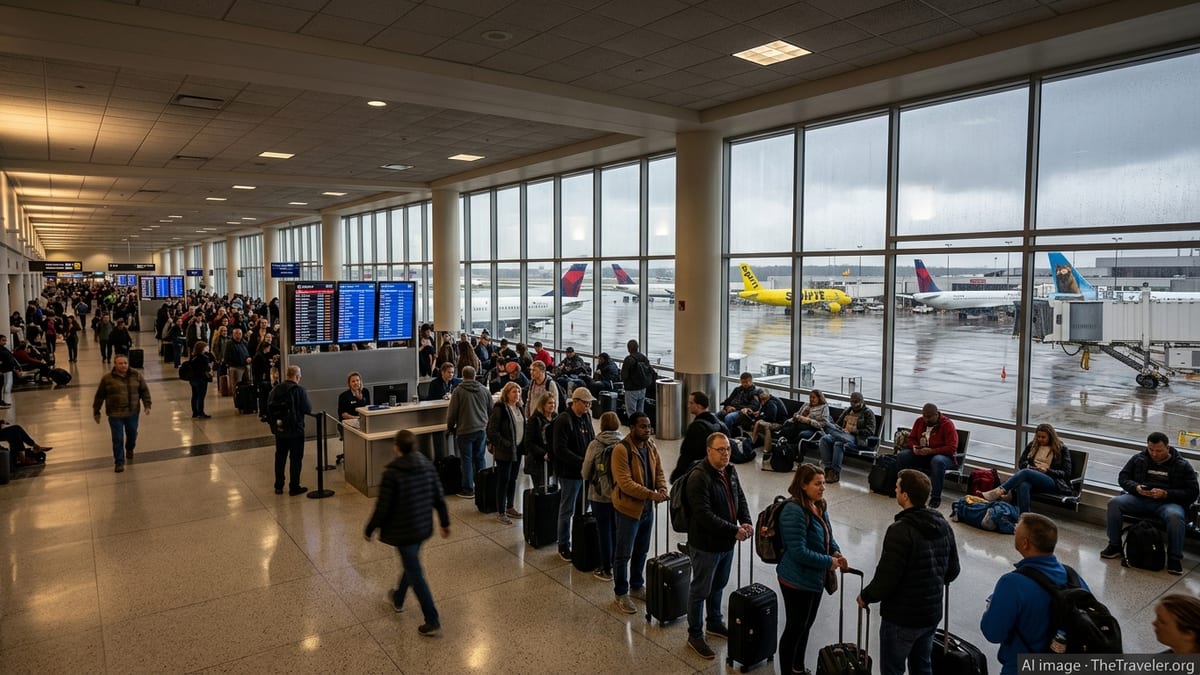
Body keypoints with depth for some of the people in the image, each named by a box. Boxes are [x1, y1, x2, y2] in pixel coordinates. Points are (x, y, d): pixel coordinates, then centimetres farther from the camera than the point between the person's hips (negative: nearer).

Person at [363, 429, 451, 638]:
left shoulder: (392, 473, -22)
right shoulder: (427, 465, -4)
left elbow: (382, 507, -17)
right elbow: (438, 497, 2)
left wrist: (369, 530, -1)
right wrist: (445, 522, 14)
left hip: (403, 530, -6)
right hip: (424, 527, 7)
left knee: (415, 573, 3)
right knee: (410, 563, 27)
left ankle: (432, 621, 7)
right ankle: (398, 599, 50)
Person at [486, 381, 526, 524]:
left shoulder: (520, 408, 10)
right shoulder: (499, 409, -14)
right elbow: (491, 431, -17)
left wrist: (523, 445, 8)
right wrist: (506, 445, -18)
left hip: (517, 450, 7)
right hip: (504, 452, -7)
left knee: (513, 480, 15)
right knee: (503, 481, 0)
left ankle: (510, 507, 28)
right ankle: (500, 512, 9)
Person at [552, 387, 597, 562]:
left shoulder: (586, 416, 5)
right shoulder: (563, 421, -18)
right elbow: (559, 450, -22)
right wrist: (581, 462, -24)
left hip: (585, 470, 7)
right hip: (569, 473, -7)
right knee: (567, 511, 5)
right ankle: (563, 547, 19)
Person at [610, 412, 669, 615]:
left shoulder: (651, 447, 3)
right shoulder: (621, 450, -21)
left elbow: (659, 472, 10)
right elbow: (625, 483, -25)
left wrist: (662, 489, -11)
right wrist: (651, 494, -29)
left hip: (647, 508, 7)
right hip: (628, 508, -7)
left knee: (641, 551, 21)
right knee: (623, 554, 5)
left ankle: (637, 585, 39)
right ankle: (621, 595, 18)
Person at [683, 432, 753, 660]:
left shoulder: (730, 471, 3)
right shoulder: (699, 477, -25)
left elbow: (740, 498, 11)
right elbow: (704, 515, -29)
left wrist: (746, 521, -8)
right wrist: (734, 530, -27)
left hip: (726, 543, 8)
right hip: (706, 545, -8)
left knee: (719, 586, 25)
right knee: (700, 590, 7)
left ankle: (714, 623, 45)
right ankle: (695, 635, 23)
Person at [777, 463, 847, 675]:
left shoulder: (819, 506, 2)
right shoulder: (794, 511, -26)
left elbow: (827, 535, 17)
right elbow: (798, 552, -28)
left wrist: (836, 552, -3)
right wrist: (828, 562, -20)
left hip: (815, 578, 9)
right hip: (797, 580, -9)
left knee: (806, 624, 23)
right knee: (795, 627, 6)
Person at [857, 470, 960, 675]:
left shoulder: (900, 530, -25)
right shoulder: (943, 525, 0)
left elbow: (886, 579, -24)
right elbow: (952, 571, 10)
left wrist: (865, 596, -6)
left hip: (901, 618, -7)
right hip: (932, 614, 8)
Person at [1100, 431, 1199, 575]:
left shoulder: (1182, 466, 3)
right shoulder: (1138, 459, 9)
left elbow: (1192, 492, -1)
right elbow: (1123, 478, 11)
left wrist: (1166, 494, -16)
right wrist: (1136, 487, -12)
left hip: (1169, 502, -2)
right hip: (1139, 499, 3)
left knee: (1175, 516, -37)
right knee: (1114, 503, -24)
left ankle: (1175, 558, -20)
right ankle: (1115, 546, -12)